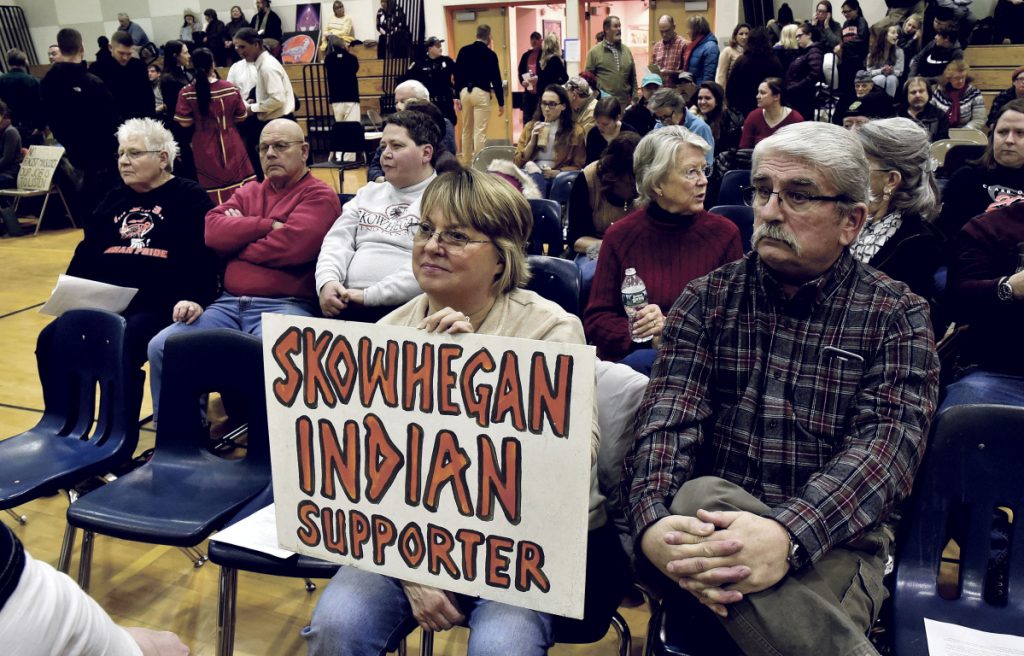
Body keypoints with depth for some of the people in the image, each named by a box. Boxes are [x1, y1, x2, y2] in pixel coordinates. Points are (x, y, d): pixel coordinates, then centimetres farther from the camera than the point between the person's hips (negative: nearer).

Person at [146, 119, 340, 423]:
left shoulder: (319, 196, 4)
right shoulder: (250, 192, 23)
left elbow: (292, 246, -14)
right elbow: (213, 230, 6)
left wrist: (237, 238, 2)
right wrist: (268, 225, -5)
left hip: (284, 306, -6)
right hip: (229, 303, 6)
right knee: (161, 347, -9)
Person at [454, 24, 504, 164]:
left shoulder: (463, 51, 8)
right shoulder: (490, 54, -3)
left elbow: (457, 75, 9)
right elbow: (496, 79, -3)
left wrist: (458, 97, 15)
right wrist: (501, 102, 3)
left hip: (465, 92, 5)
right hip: (481, 93, -5)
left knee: (466, 131, 15)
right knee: (480, 132, -3)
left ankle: (467, 163, 22)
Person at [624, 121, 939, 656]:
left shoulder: (895, 315, 4)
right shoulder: (708, 297, 8)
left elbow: (887, 443, -12)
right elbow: (670, 413, -6)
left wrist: (787, 536, -32)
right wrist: (654, 521, -28)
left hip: (834, 538, -3)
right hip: (708, 513, 3)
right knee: (699, 497, -33)